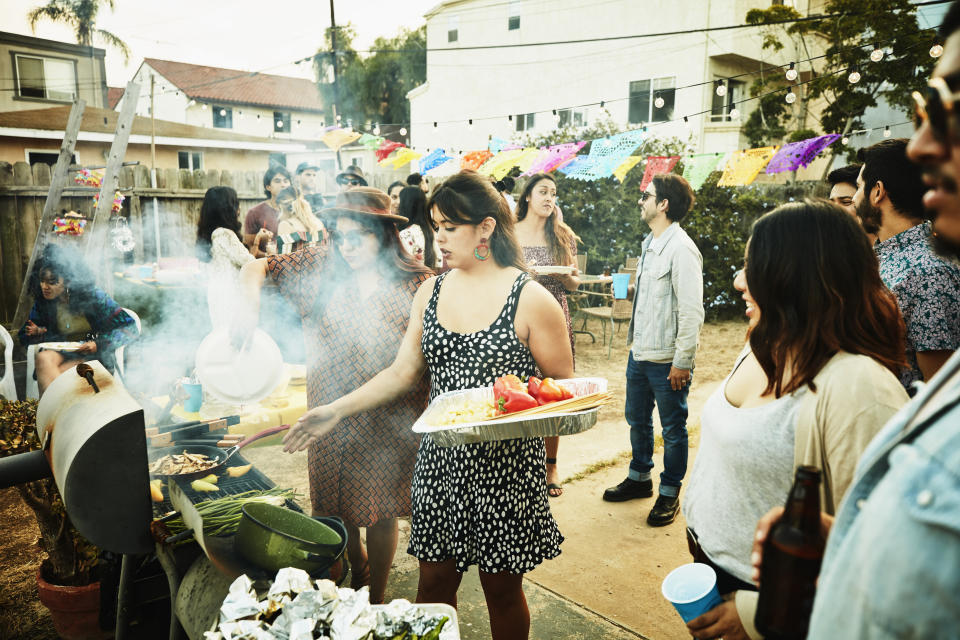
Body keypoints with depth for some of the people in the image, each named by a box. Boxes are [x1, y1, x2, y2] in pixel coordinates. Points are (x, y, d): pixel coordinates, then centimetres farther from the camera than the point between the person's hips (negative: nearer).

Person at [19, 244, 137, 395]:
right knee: (42, 358, -30)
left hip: (95, 356, -4)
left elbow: (130, 328, -13)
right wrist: (39, 332, -10)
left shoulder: (93, 296, -11)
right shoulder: (42, 302, 2)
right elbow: (23, 336, 16)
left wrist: (98, 345, -26)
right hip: (61, 351, 4)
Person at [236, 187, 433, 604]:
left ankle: (375, 601, 34)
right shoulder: (321, 266, -1)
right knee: (335, 508, 17)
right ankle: (358, 565, 49)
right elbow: (256, 268, 4)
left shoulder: (419, 284, -9)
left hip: (388, 424, -3)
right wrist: (252, 310, -16)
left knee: (380, 512, 10)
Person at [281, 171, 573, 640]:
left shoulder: (530, 299, -10)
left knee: (502, 588, 12)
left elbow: (564, 387, -5)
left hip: (505, 465, -4)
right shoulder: (430, 292, 5)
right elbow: (402, 372, 9)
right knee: (434, 580, 13)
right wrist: (336, 410, 3)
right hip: (440, 459, 4)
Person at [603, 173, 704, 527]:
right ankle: (639, 478, 41)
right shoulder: (651, 243, 10)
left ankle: (669, 493, 25)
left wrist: (682, 362, -20)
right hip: (640, 353, 9)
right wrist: (636, 339, 17)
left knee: (672, 428, 8)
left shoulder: (681, 249, -18)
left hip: (667, 360, -9)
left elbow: (691, 311, -21)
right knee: (637, 419, 22)